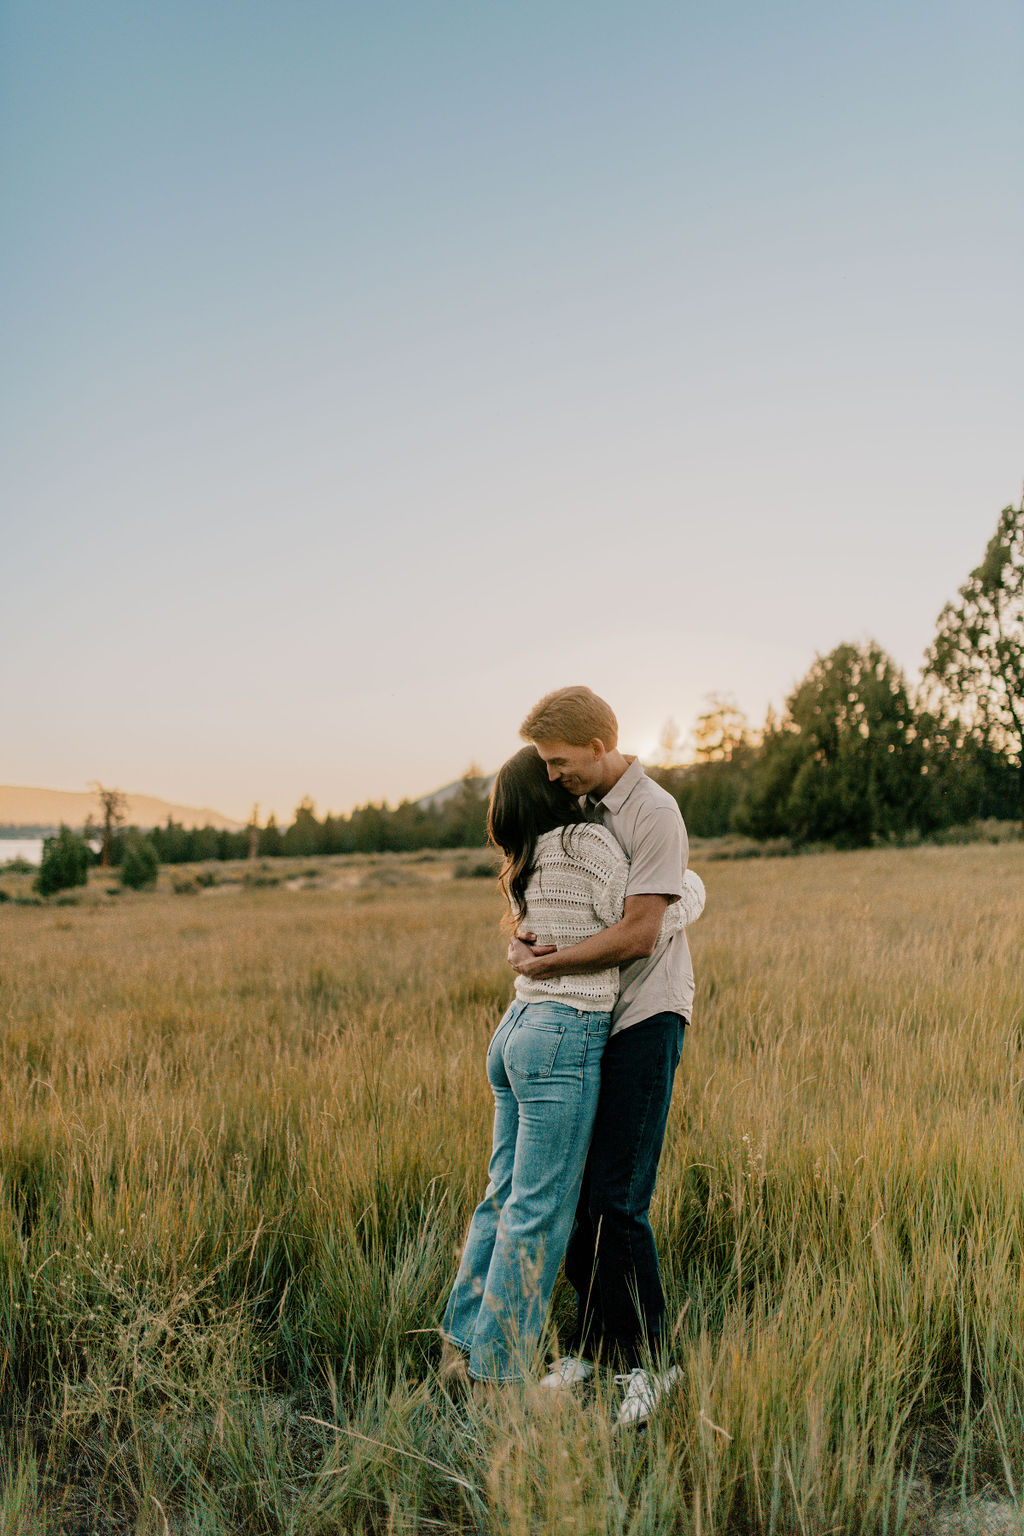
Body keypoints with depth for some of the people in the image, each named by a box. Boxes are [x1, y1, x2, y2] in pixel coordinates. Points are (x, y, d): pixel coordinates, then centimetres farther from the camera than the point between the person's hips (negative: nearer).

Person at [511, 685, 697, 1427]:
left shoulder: (653, 811, -13)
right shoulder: (578, 808, 12)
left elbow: (637, 934, -19)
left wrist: (547, 964, -13)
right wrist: (526, 935, -4)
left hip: (646, 1017, -7)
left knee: (617, 1200, -6)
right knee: (572, 1191, 9)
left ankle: (648, 1362, 12)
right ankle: (594, 1343, 26)